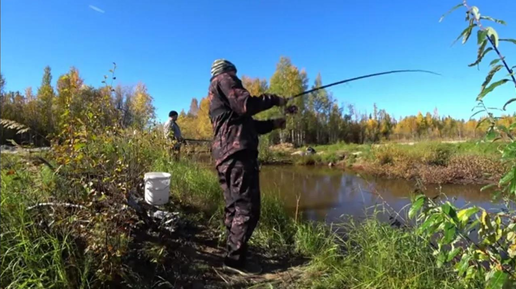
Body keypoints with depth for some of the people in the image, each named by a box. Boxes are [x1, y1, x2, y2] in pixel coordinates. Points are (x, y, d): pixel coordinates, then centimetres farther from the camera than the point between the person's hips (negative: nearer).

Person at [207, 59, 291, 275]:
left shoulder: (216, 97, 33)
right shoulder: (224, 80, 6)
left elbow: (244, 123, 29)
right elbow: (244, 106, -12)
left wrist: (273, 124, 22)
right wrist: (274, 100, 1)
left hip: (226, 154, 10)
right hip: (237, 151, -10)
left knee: (234, 207, 12)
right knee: (247, 207, -10)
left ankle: (234, 254, 19)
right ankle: (235, 258, -4)